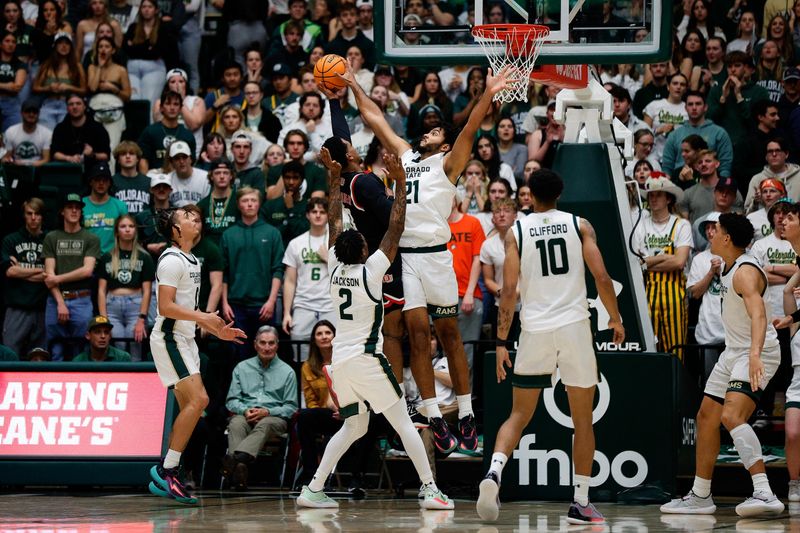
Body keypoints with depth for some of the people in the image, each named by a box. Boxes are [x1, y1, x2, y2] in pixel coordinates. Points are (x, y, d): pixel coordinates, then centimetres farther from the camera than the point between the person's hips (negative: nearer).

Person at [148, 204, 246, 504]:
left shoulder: (192, 262, 18)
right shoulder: (172, 260, -13)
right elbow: (166, 307, -21)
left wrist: (217, 331, 20)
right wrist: (203, 318, -27)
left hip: (185, 340, 10)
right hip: (169, 339, -10)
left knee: (191, 407, 6)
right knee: (197, 400, -19)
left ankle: (164, 478, 8)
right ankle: (166, 470, -16)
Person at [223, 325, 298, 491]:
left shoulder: (287, 372, 16)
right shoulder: (242, 368, 21)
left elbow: (291, 407, 9)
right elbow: (231, 401, 15)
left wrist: (267, 412, -9)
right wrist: (245, 410, -8)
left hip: (274, 416, -1)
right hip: (245, 414, 2)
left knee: (264, 425, -39)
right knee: (236, 424, -36)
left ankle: (238, 457, -66)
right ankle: (239, 466, -63)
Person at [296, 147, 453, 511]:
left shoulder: (335, 269, 4)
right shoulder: (370, 271, -10)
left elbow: (334, 224, 14)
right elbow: (394, 231, -10)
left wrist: (335, 179, 18)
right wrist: (400, 185, -7)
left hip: (340, 359, 6)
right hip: (366, 358, -6)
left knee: (353, 427, 15)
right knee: (403, 423, 0)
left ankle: (313, 489, 6)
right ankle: (430, 490, -4)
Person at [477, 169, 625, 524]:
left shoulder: (517, 231, 4)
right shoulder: (579, 225, 4)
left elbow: (509, 289, -3)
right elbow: (601, 276, -5)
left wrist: (502, 341, -2)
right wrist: (616, 319, 9)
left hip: (535, 331, 1)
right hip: (574, 327, -1)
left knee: (519, 415, 10)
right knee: (583, 420, 10)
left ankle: (494, 471, -17)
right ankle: (580, 504, 8)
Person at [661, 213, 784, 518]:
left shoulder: (745, 272, -22)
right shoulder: (730, 268, 9)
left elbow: (758, 313, -38)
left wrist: (755, 353, -53)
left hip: (757, 354, -11)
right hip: (733, 352, 11)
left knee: (732, 416, -29)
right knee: (706, 417, 14)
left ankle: (764, 495, -37)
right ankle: (700, 496, 25)